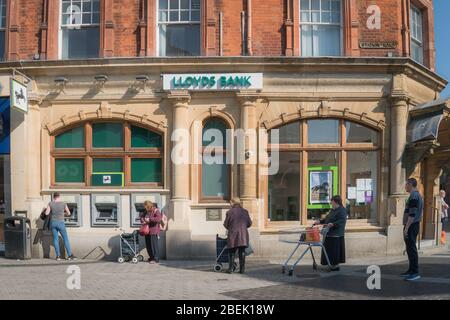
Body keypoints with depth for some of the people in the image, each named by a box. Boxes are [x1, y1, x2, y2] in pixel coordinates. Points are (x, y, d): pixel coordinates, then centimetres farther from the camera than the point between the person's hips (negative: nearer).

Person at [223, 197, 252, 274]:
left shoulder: (229, 212, -4)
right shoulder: (245, 212, 6)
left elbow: (225, 224, 1)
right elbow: (249, 223, 9)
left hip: (233, 234, -2)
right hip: (243, 234, 2)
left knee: (232, 252, 9)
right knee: (242, 252, 8)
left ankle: (231, 268, 5)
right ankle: (242, 269, 7)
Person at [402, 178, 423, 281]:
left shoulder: (413, 196, -16)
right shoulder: (418, 195, 17)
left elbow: (412, 214, -22)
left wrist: (406, 228, -21)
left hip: (411, 226, -10)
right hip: (415, 225, 10)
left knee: (411, 249, -8)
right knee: (410, 249, 15)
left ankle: (415, 273, -6)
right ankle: (411, 270, 22)